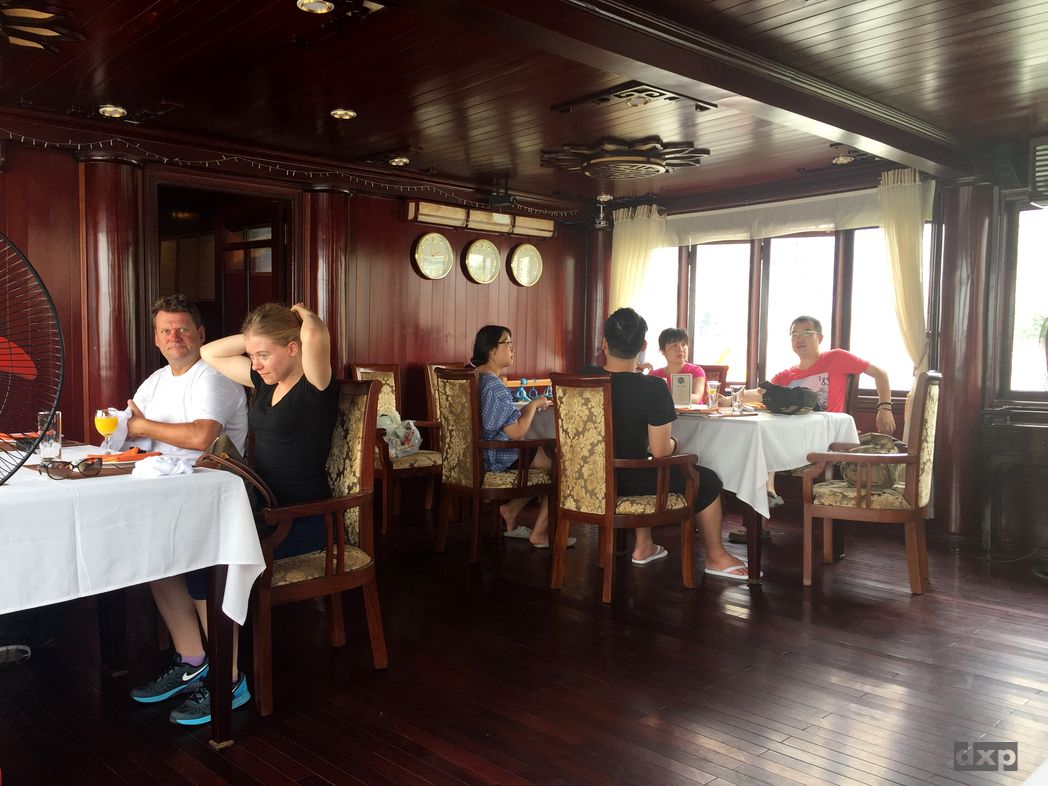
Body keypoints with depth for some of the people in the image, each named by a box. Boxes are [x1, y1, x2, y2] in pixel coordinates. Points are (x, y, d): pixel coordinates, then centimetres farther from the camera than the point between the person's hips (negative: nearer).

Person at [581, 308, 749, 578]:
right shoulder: (653, 388, -21)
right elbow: (660, 451, -17)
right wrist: (674, 443, 4)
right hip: (627, 482, -6)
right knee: (708, 480, 15)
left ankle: (643, 546, 41)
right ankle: (715, 557, 33)